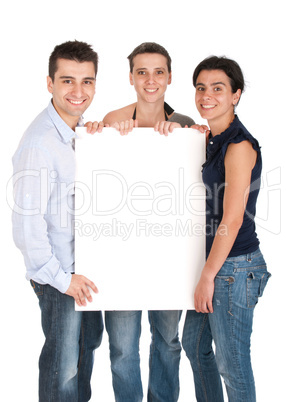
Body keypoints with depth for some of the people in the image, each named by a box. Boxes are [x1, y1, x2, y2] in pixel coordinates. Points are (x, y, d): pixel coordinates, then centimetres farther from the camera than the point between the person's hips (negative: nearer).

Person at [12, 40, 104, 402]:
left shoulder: (83, 129, 1)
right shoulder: (39, 144, -25)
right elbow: (26, 225, -24)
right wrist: (60, 277, -16)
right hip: (58, 273, -8)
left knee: (89, 342, 26)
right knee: (63, 361, 9)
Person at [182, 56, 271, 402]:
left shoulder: (240, 145, -18)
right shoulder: (211, 140, 9)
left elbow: (232, 221, -20)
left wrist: (207, 276, -15)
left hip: (235, 266, -9)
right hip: (213, 259, 9)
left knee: (231, 362, 4)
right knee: (194, 345, 23)